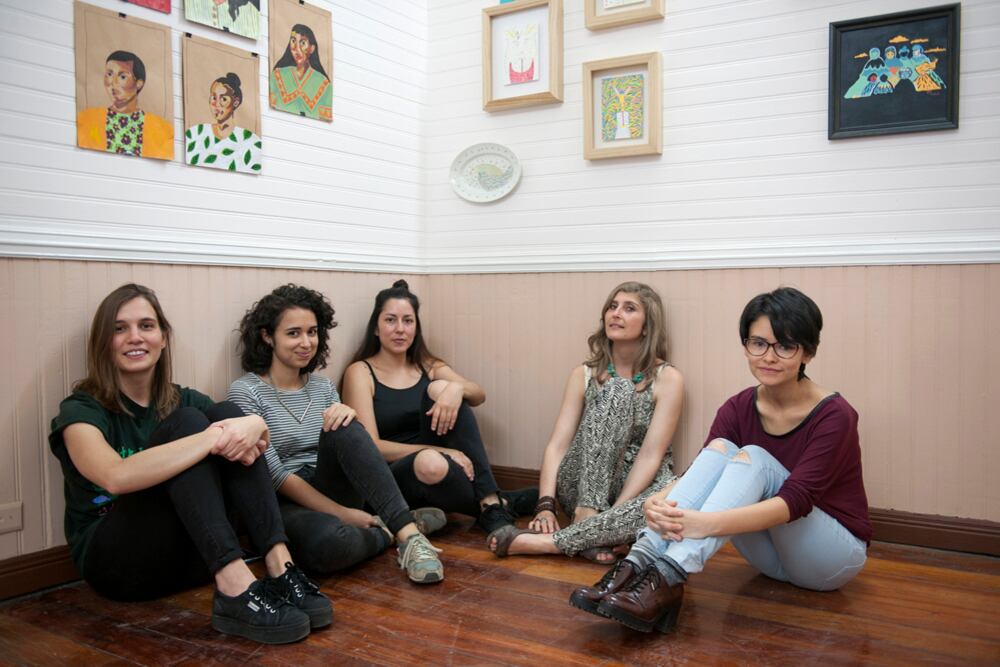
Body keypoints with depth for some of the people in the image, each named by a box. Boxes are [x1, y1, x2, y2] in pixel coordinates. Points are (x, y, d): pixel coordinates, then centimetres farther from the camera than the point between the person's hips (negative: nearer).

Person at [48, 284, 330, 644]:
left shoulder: (181, 400, 9)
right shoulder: (81, 411, -8)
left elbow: (256, 435, -3)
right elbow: (116, 477, -30)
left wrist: (252, 426, -27)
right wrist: (214, 437, -34)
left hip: (193, 552, 5)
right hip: (115, 560, -4)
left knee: (226, 412, -16)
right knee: (188, 422, -24)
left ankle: (279, 569, -28)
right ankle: (235, 590, -38)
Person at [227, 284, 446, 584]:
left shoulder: (323, 387, 12)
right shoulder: (246, 391, -7)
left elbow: (353, 445, 6)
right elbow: (274, 475, -13)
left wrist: (347, 418, -17)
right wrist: (341, 513, -18)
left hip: (329, 490, 5)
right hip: (283, 504, -5)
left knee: (343, 427, -27)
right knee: (329, 541, -40)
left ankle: (406, 530, -31)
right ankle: (389, 531, -10)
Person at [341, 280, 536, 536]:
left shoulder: (428, 368, 12)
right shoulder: (360, 372, -3)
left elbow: (479, 395, -4)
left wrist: (456, 388, -28)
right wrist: (441, 452, -22)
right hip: (390, 477, -5)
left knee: (441, 388, -19)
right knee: (431, 463, -40)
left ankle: (490, 501, -24)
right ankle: (492, 503, -11)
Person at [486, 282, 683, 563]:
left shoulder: (668, 379, -3)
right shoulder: (584, 375, 4)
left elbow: (650, 456, -14)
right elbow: (557, 445, -5)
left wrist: (612, 514, -25)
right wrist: (545, 505, -21)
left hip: (640, 485, 0)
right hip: (585, 486, 1)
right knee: (614, 390, -23)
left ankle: (544, 542, -34)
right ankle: (588, 531, -30)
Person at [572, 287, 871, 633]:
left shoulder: (833, 415, -20)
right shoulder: (738, 409, -5)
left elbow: (795, 500, -32)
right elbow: (704, 470, -17)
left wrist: (704, 524, -47)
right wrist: (661, 503, -41)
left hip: (835, 555, -4)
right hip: (773, 552, 4)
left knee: (752, 458, -30)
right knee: (719, 450, -22)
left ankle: (669, 577, -47)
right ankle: (641, 562, -38)